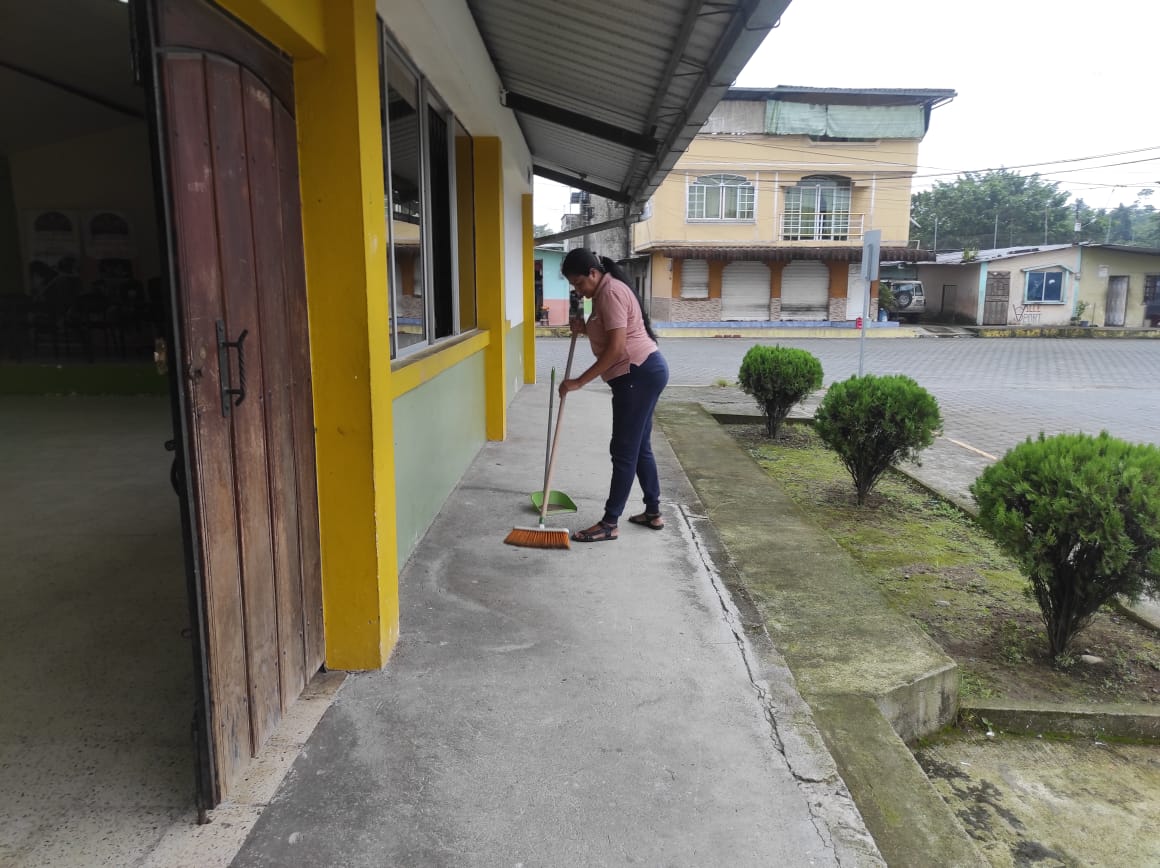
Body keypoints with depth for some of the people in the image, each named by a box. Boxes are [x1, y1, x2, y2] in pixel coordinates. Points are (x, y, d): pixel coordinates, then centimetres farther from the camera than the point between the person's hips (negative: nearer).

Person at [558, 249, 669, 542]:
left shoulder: (611, 293, -16)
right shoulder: (604, 292, 16)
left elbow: (616, 348, -23)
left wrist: (579, 381, -21)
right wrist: (585, 329, 6)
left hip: (639, 375, -11)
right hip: (643, 373, 11)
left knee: (624, 451, -6)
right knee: (639, 446, 16)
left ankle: (609, 524, 1)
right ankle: (653, 512, 25)